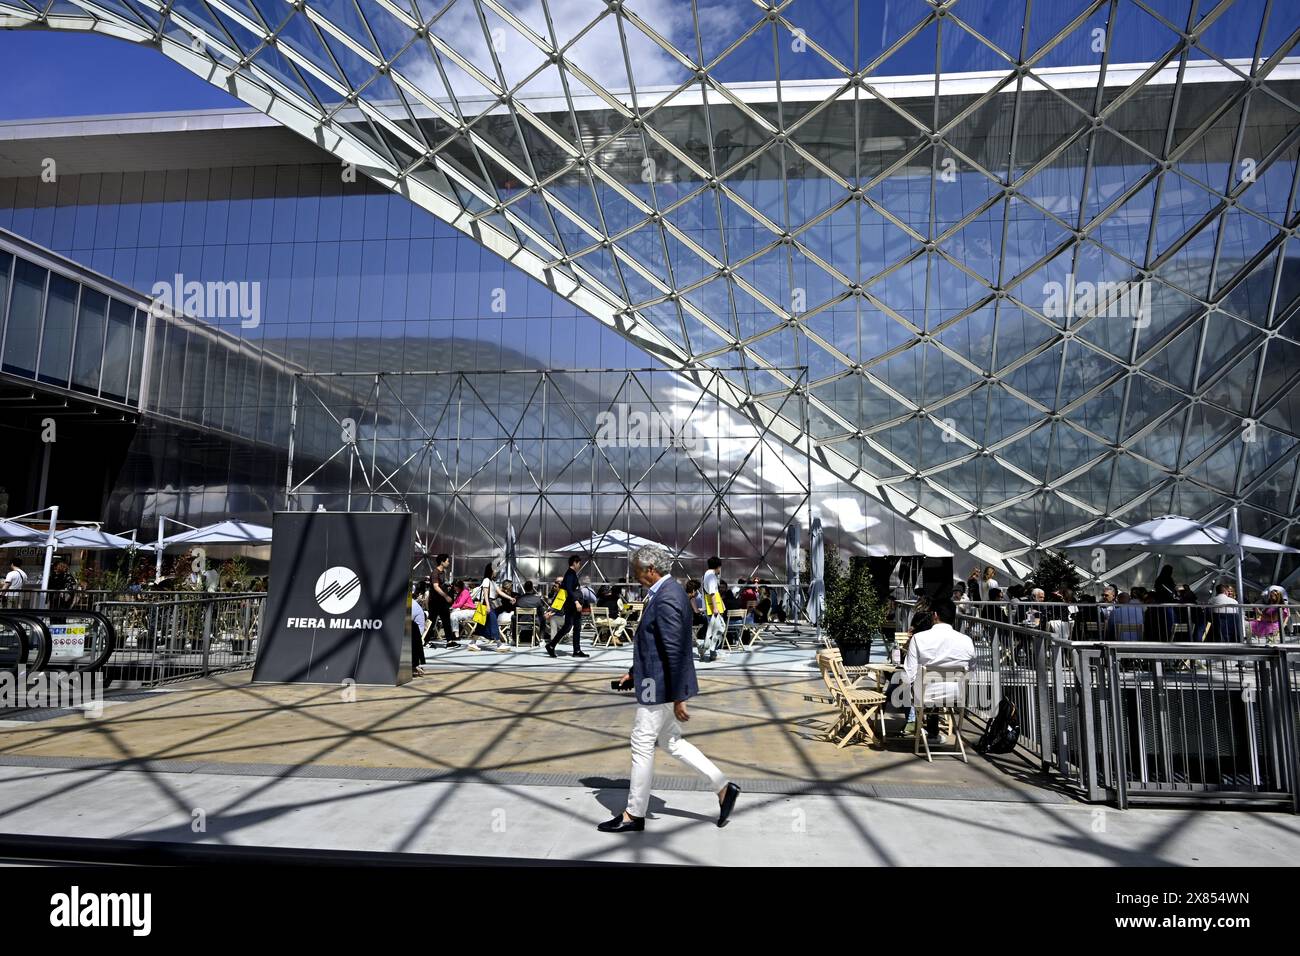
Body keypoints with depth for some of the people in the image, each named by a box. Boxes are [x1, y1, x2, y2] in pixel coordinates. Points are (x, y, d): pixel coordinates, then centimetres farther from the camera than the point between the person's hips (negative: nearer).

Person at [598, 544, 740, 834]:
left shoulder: (666, 599, -22)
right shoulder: (670, 591, 9)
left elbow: (675, 652, -24)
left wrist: (678, 699, -22)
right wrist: (636, 673, 20)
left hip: (661, 686, -10)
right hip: (661, 682, 10)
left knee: (642, 746, 3)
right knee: (671, 741, 19)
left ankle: (634, 815, 18)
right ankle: (723, 787, 23)